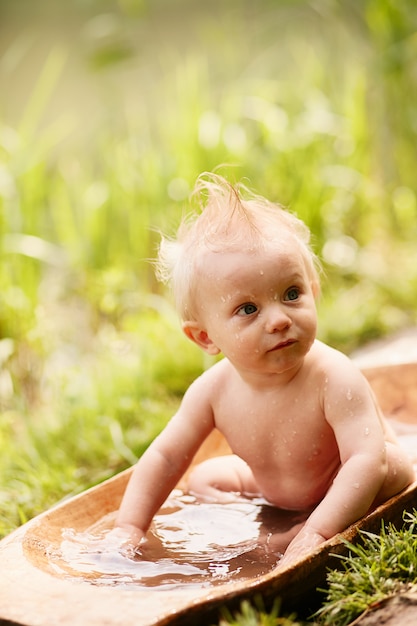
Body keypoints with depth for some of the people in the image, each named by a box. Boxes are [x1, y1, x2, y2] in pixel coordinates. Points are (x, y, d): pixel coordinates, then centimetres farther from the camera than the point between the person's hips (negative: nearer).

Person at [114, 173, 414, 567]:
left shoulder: (335, 379, -40)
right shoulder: (214, 390, -25)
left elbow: (367, 460, -47)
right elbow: (166, 457, -13)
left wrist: (318, 532, -56)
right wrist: (130, 527, -21)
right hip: (275, 484, 5)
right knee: (204, 479, 5)